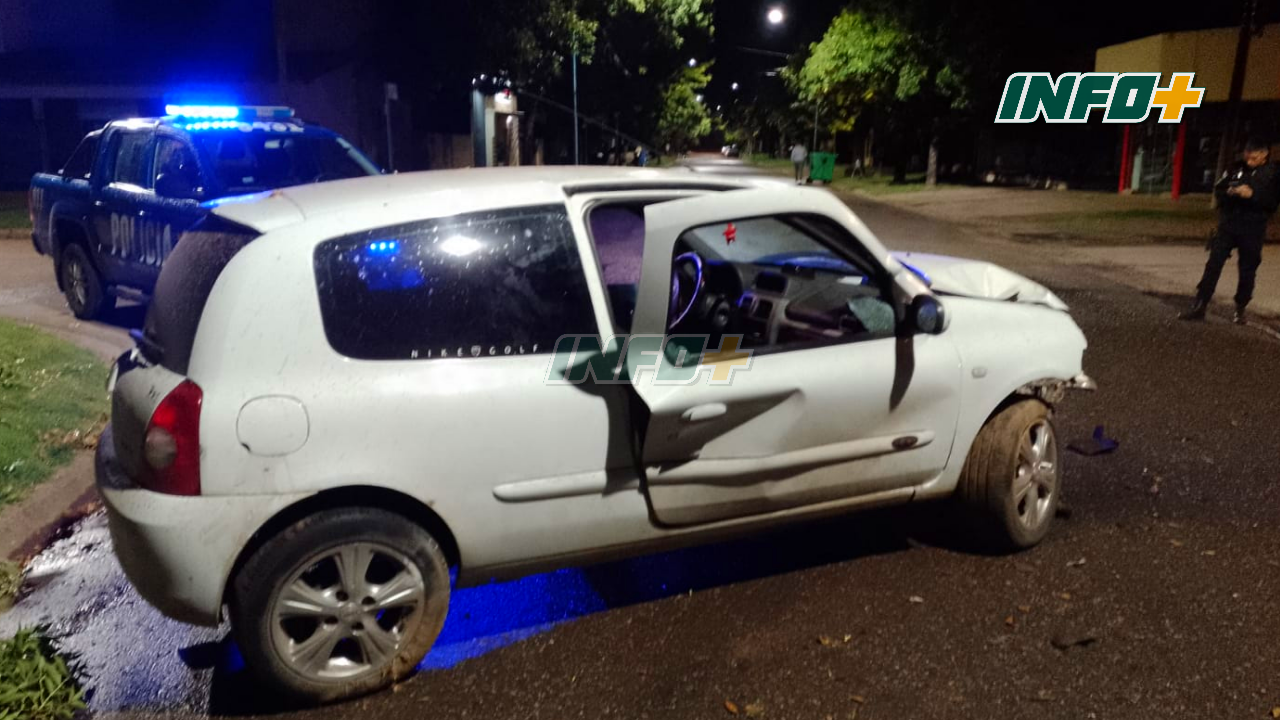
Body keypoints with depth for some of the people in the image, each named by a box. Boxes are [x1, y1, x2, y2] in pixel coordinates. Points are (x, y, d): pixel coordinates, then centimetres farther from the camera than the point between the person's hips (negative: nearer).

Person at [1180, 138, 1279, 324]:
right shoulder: (1236, 169, 5)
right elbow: (1218, 190, 7)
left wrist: (1252, 195, -22)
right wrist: (1229, 192, -14)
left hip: (1252, 230, -2)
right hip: (1228, 225, 2)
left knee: (1247, 271, 5)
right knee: (1213, 265, -3)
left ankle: (1240, 310, 19)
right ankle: (1200, 306, -2)